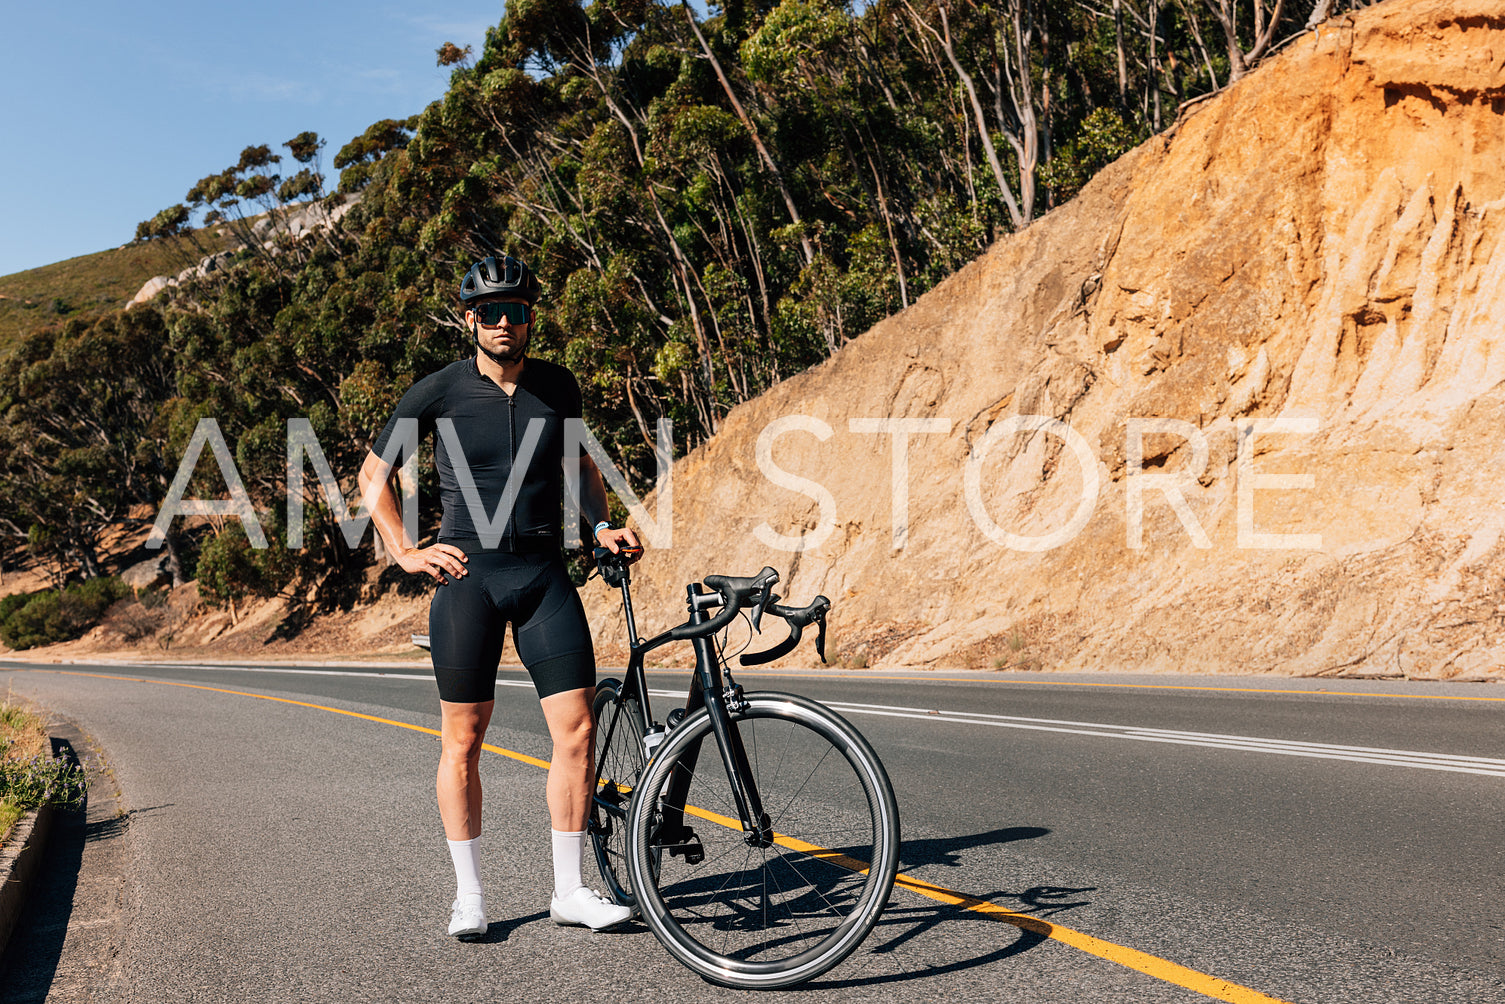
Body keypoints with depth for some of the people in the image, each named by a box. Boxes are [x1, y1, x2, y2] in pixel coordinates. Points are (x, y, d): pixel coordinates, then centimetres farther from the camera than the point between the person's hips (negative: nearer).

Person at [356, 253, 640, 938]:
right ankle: (469, 896, 17)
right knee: (463, 742, 2)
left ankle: (570, 891, 10)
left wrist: (602, 527, 7)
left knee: (577, 730, -3)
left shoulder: (558, 387, 7)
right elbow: (373, 475, 8)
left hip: (545, 573, 3)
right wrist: (407, 553, -1)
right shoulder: (439, 391, -1)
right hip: (467, 575, -2)